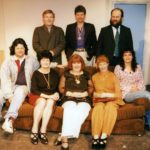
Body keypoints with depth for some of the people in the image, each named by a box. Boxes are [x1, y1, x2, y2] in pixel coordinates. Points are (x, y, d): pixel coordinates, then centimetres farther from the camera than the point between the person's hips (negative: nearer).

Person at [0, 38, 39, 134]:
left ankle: (9, 119, -47)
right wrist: (9, 94, -18)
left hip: (24, 87, -1)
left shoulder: (32, 60, 11)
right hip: (10, 87, 1)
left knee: (19, 91, -37)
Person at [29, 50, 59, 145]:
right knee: (42, 102, -35)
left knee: (50, 102, -32)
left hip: (51, 97, 2)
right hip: (37, 96, -2)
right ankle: (35, 130, -30)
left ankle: (43, 131, -33)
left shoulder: (54, 73, 8)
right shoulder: (36, 73, -3)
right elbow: (34, 90, -11)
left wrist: (56, 94, -9)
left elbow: (58, 87, 14)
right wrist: (48, 96, -20)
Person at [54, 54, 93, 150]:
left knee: (82, 111, -34)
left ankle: (63, 136, -34)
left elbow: (91, 87, 18)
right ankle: (65, 138, -37)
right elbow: (61, 88, 10)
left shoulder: (86, 74, 19)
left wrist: (86, 93, -3)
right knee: (70, 109, -37)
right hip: (69, 98, 0)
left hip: (84, 99, 1)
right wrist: (70, 93, -7)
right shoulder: (66, 74, 15)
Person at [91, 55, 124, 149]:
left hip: (112, 100, -1)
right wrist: (97, 94, -7)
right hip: (99, 100, 1)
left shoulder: (113, 76, 8)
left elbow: (118, 94, 1)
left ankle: (104, 136, -40)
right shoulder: (94, 77, 14)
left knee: (109, 107, -36)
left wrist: (108, 94, -15)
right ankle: (96, 137, -41)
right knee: (99, 107, -35)